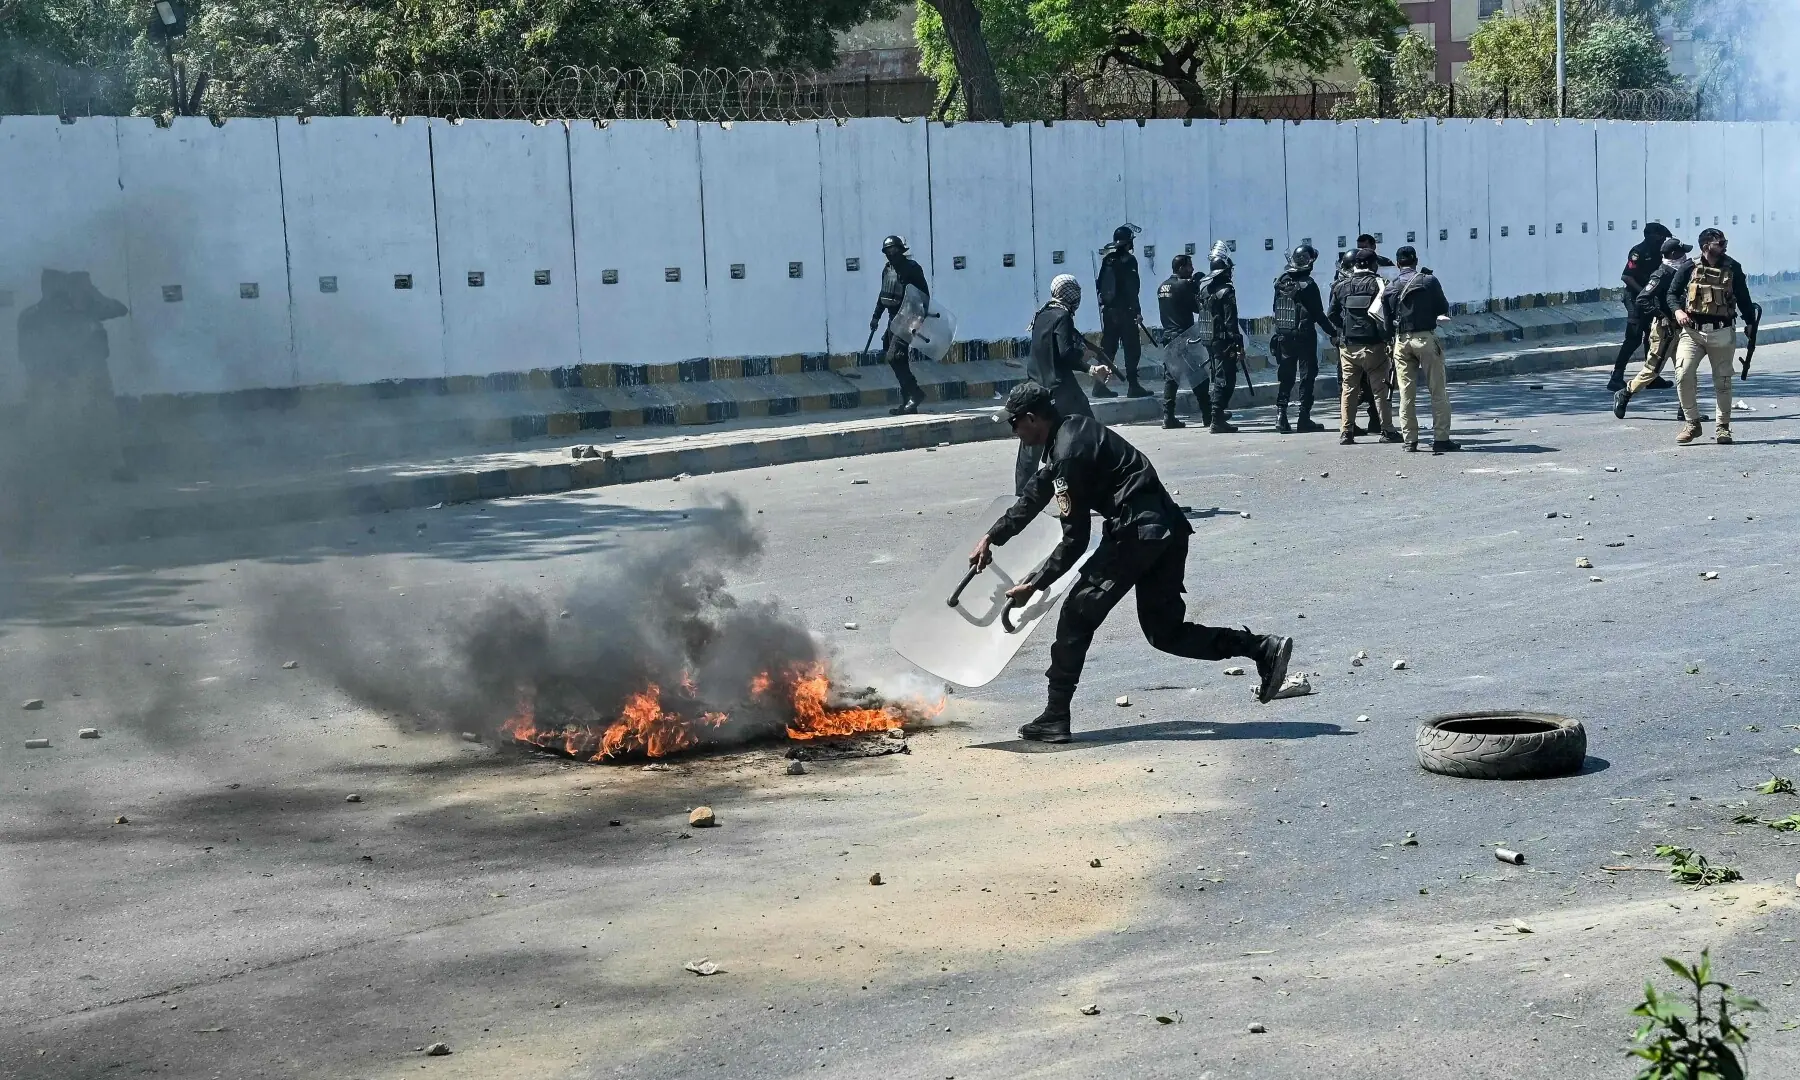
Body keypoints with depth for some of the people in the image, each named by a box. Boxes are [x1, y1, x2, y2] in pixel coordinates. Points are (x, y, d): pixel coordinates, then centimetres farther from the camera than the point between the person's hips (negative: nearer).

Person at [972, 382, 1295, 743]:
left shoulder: (1068, 454, -14)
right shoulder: (1070, 433, 17)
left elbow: (1075, 540, -13)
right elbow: (1034, 495, 28)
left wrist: (1034, 584, -5)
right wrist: (991, 538, 29)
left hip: (1137, 533, -10)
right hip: (1168, 530, 10)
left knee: (1077, 615, -2)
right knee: (1164, 630, 14)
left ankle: (1055, 719, 0)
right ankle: (1263, 649, 5)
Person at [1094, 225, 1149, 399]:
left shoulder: (1107, 259, 8)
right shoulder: (1128, 260, -11)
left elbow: (1100, 284, 13)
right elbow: (1131, 288, -15)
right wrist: (1137, 311, -14)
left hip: (1108, 311, 7)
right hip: (1124, 311, -7)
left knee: (1107, 348, 10)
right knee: (1131, 349, -1)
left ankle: (1100, 385, 9)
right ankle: (1133, 386, -2)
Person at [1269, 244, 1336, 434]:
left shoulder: (1281, 282, 3)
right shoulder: (1308, 284, -13)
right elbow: (1319, 315, -12)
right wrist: (1334, 331, -5)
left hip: (1283, 335, 5)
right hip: (1304, 336, -5)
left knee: (1285, 377, 10)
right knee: (1307, 376, 2)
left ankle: (1281, 415, 3)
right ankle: (1304, 417, 0)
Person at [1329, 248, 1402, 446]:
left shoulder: (1341, 286, 4)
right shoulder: (1377, 283, -6)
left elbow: (1333, 316, 10)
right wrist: (1387, 335, 3)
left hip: (1347, 346, 3)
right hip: (1373, 346, -3)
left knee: (1348, 389, 9)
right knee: (1380, 389, 3)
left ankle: (1345, 431, 8)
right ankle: (1387, 430, 4)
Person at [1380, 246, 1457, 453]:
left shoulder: (1389, 288, 7)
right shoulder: (1429, 281, -3)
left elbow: (1388, 322, 9)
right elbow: (1444, 309, 4)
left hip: (1401, 341, 3)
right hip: (1426, 338, -3)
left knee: (1406, 394, 7)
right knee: (1438, 392, 2)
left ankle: (1410, 440, 6)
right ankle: (1441, 439, -1)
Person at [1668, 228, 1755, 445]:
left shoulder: (1733, 268, 5)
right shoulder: (1689, 268, 1)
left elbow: (1743, 298, 12)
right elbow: (1672, 293, 6)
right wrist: (1678, 311, -12)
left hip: (1723, 332, 1)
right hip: (1692, 331, -1)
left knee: (1723, 381, 5)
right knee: (1683, 375, -14)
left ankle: (1722, 426, 17)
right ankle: (1693, 423, 0)